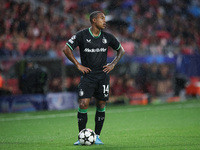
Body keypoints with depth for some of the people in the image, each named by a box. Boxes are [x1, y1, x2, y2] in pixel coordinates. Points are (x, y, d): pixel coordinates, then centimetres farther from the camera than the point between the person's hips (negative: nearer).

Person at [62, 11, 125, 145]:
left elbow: (121, 50, 19)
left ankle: (97, 137, 14)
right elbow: (66, 49, -5)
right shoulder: (82, 35, -5)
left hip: (103, 76, 3)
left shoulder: (107, 37, 5)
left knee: (101, 106, 3)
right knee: (83, 104, -13)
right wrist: (78, 65, -8)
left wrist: (113, 64, 5)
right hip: (87, 75, -3)